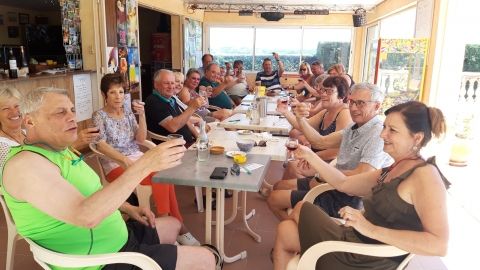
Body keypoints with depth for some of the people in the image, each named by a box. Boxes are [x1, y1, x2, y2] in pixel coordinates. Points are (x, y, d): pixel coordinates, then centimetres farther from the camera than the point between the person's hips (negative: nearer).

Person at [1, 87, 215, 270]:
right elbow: (86, 216, -37)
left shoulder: (58, 150, 7)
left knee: (173, 225, 26)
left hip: (117, 237, 10)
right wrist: (145, 165, -39)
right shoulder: (25, 164, -24)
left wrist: (128, 208, 8)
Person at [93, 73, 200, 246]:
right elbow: (101, 145, -12)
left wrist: (141, 116, -8)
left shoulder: (128, 113, 14)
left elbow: (141, 139, 5)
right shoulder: (99, 116, 0)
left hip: (137, 157, 5)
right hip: (115, 163, -5)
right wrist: (124, 159, -28)